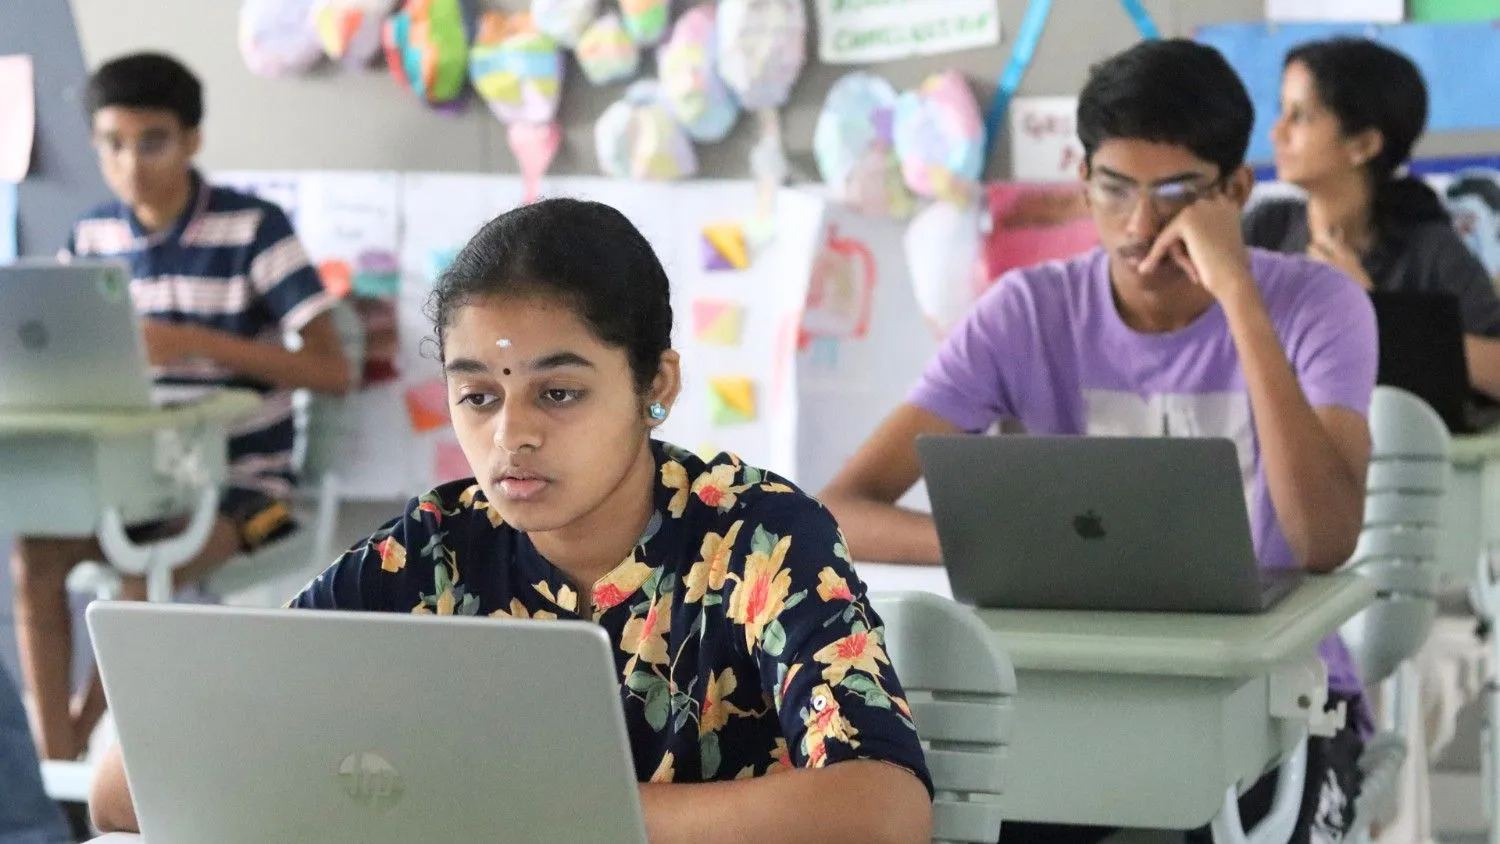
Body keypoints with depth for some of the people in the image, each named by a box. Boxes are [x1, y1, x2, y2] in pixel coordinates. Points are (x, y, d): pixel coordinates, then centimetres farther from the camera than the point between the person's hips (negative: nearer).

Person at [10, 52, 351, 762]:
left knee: (146, 577, -30)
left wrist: (194, 342, -26)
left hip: (242, 480, -4)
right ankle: (52, 769, -21)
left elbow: (332, 371, -16)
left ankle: (73, 750, -11)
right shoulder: (93, 236, 5)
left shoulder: (255, 229, -10)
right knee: (33, 556, -22)